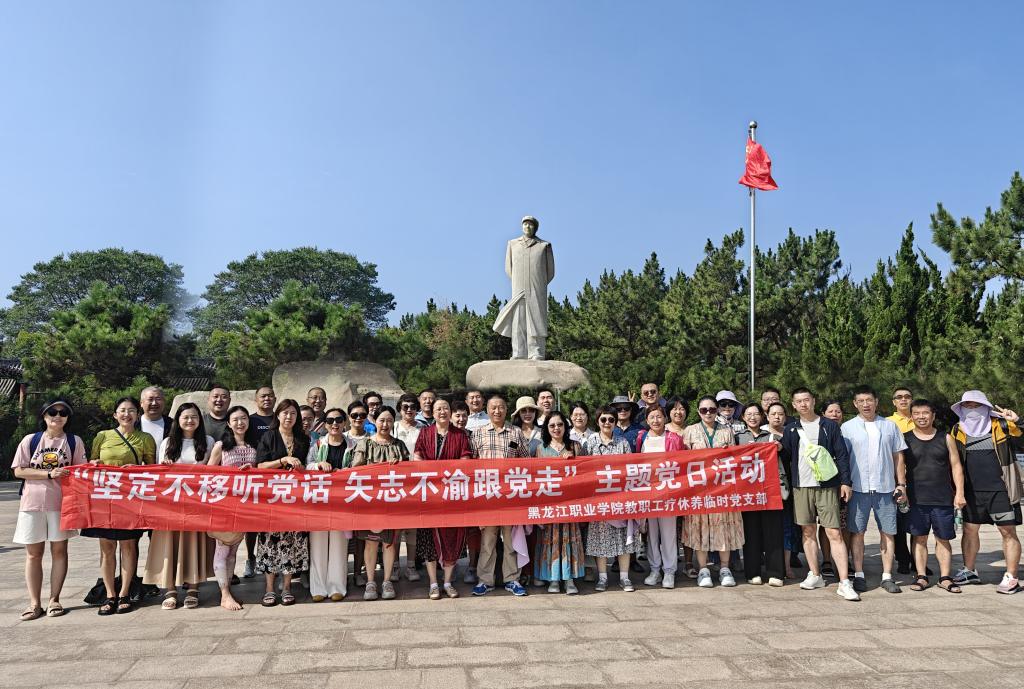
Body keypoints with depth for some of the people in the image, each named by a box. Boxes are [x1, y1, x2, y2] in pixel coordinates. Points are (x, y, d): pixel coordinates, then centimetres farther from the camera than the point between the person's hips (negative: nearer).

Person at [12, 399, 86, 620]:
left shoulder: (74, 442, 4)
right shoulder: (30, 440, 4)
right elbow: (19, 471, -2)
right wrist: (49, 474, -13)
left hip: (61, 502, 0)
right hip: (32, 502, 0)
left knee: (59, 550, 4)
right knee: (33, 553, 4)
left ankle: (54, 599, 13)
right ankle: (35, 602, 12)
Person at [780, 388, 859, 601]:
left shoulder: (829, 426, 3)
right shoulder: (790, 429, 9)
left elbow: (842, 455, 1)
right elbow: (785, 458, 9)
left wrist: (846, 481, -6)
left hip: (827, 487, -3)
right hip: (801, 487, 3)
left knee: (834, 533, -7)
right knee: (808, 532, 9)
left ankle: (844, 583, -5)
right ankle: (815, 576, 20)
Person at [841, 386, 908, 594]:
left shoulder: (890, 426, 9)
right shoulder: (848, 427, 4)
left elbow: (898, 457, 12)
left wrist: (901, 484, 5)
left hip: (885, 487, 2)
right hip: (858, 488, -1)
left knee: (888, 532, 4)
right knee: (857, 531, 1)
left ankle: (887, 576, 12)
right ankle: (858, 575, 9)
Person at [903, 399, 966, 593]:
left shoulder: (946, 438, 6)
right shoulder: (905, 439, 3)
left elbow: (956, 466, 6)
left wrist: (959, 493, -1)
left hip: (943, 499, 1)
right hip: (916, 499, 0)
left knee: (943, 538, 6)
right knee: (919, 537, 4)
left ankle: (945, 577, 16)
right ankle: (921, 576, 12)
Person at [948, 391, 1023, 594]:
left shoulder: (1001, 426, -3)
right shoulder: (957, 431, 6)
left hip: (1000, 491, -4)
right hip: (972, 492, 4)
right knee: (969, 530, 11)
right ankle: (969, 571, 24)